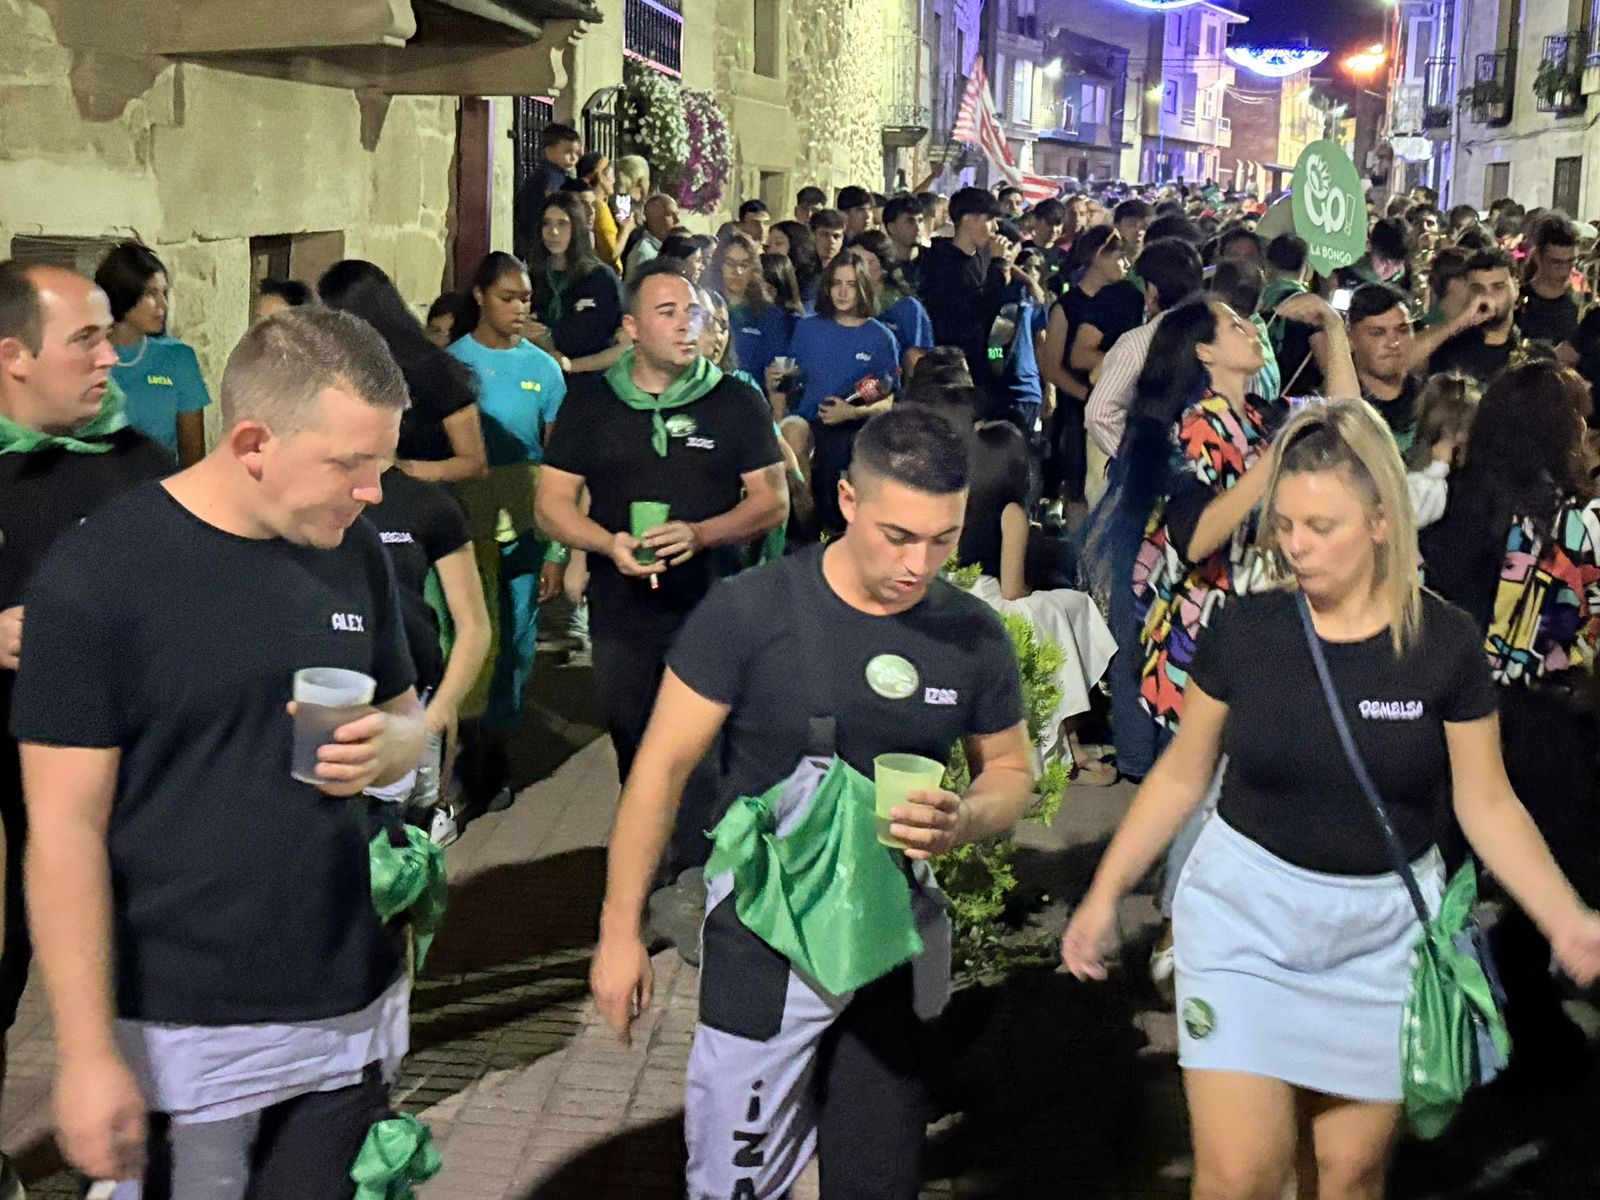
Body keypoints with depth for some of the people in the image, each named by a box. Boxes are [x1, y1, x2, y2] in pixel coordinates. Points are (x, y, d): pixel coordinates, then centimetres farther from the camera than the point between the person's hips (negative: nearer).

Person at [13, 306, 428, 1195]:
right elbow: (66, 831, -13)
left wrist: (384, 747, -10)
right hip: (188, 1031, -5)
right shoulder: (95, 575, -14)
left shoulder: (357, 552, 2)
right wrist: (88, 1051, -13)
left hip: (351, 1009, 5)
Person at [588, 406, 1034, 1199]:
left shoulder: (974, 636, -7)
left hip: (898, 940, 3)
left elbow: (1010, 770, 7)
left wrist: (964, 821, -16)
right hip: (766, 936, -3)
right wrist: (620, 928, -7)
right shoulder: (750, 611, -16)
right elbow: (664, 767, -9)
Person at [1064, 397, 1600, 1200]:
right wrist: (1104, 895, 1)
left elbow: (1487, 804, -2)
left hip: (1382, 931, 1)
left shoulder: (1443, 642, -8)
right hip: (1245, 916, 0)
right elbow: (1181, 776, 3)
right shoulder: (1242, 629, -7)